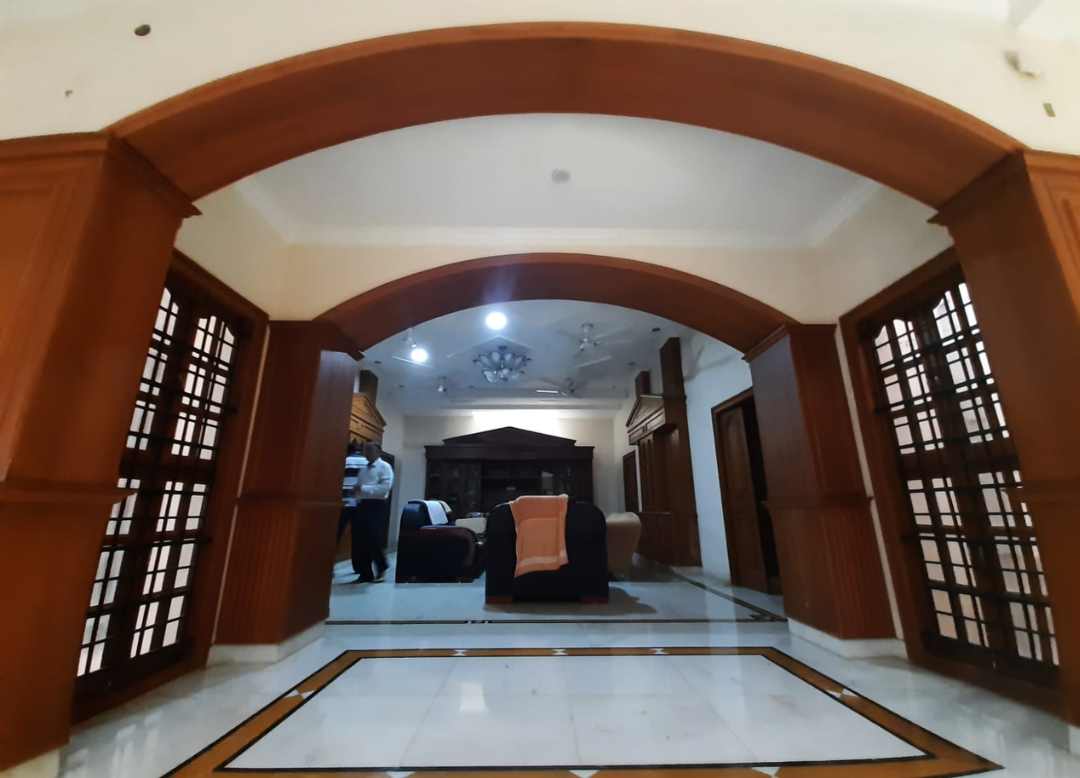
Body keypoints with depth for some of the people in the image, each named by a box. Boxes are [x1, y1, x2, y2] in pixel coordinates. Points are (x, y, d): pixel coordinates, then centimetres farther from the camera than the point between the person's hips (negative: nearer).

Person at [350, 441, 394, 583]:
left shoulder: (384, 467, -4)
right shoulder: (362, 468, 18)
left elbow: (385, 487, -16)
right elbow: (358, 486, 19)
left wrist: (363, 488, -19)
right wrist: (354, 490, -5)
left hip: (377, 506, -7)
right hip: (362, 505, 7)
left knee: (372, 539, -9)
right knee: (358, 541, 5)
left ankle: (381, 568, 16)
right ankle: (365, 574, 16)